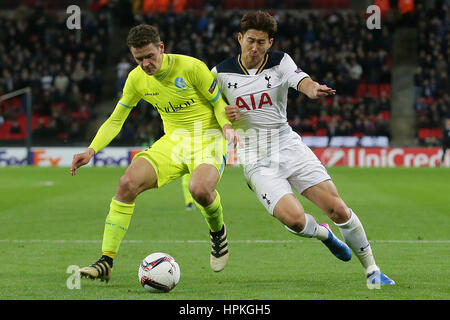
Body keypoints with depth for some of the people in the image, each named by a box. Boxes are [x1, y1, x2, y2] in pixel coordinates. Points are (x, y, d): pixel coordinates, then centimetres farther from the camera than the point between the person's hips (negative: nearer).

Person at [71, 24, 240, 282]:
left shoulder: (191, 67, -14)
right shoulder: (137, 79, 1)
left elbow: (220, 103, -3)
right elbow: (116, 120, 11)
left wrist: (227, 126, -24)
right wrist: (91, 150, -3)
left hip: (207, 138, -5)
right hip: (173, 141, 5)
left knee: (200, 189, -36)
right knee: (128, 183, -20)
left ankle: (218, 231, 2)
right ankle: (106, 262, -15)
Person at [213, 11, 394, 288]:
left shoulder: (280, 62, -2)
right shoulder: (221, 73, -1)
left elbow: (302, 81, -22)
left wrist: (314, 89, -46)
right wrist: (223, 115, -15)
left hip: (289, 147, 1)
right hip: (256, 160, -1)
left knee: (337, 208, -11)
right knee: (293, 218, -23)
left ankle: (372, 270, 6)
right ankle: (322, 233, 14)